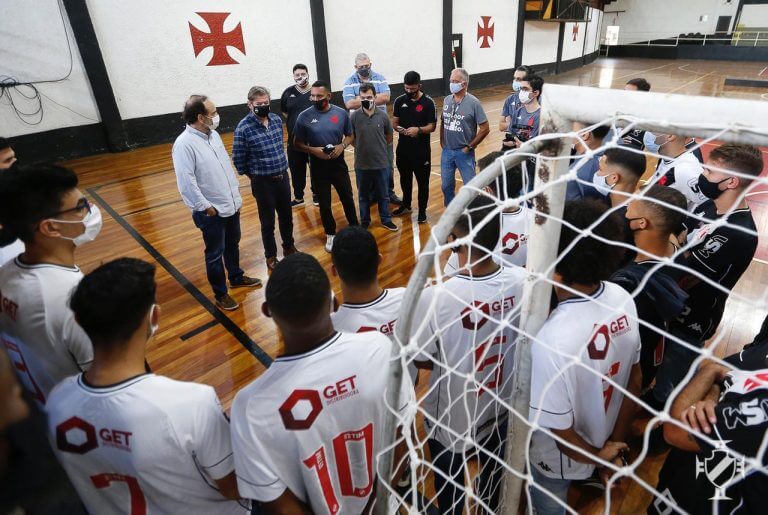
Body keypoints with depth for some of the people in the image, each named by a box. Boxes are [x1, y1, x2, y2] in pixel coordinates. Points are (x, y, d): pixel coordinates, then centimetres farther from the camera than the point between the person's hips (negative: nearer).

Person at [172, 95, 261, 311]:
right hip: (211, 212, -7)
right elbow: (186, 181, -23)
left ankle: (236, 277, 44)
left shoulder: (213, 134, 4)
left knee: (233, 245, 23)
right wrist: (205, 206, -19)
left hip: (232, 205, 7)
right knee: (215, 254, 8)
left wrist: (236, 189, 14)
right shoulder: (184, 144, -21)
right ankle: (220, 294, 23)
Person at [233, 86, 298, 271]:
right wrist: (254, 174, 3)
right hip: (263, 182, -5)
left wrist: (281, 167, 15)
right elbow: (238, 159, -9)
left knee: (287, 216, 19)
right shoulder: (243, 128, -16)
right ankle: (271, 256, 28)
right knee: (267, 221, 10)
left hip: (283, 177, 5)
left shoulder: (277, 119, 0)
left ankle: (289, 247, 41)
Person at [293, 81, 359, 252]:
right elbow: (297, 143, -2)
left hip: (338, 164, 1)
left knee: (347, 198, 14)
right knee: (324, 203, 11)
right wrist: (313, 150, -20)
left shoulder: (341, 113, -6)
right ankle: (330, 234, 30)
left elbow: (350, 135, 7)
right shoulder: (304, 117, -9)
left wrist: (342, 146, -14)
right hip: (318, 167, -1)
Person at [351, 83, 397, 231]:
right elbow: (351, 138, 3)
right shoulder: (354, 117, -8)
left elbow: (389, 137, 7)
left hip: (380, 163, 0)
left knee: (382, 195, 14)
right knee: (363, 195, 14)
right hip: (361, 164, 0)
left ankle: (386, 220, 30)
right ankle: (364, 221, 30)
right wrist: (362, 148, 5)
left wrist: (378, 148, 10)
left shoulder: (383, 116, -6)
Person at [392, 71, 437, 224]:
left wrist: (418, 130, -26)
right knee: (405, 178, 18)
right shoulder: (399, 101, 2)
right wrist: (399, 128, -17)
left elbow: (432, 126, -8)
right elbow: (394, 122, 6)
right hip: (403, 147, 4)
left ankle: (422, 210, 19)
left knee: (422, 181, 5)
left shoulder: (428, 102, -8)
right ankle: (406, 205, 37)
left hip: (422, 149, -4)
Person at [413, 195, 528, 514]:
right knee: (494, 469, 34)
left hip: (451, 417, -4)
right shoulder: (523, 282, -23)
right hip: (503, 406, 4)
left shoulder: (434, 298, -36)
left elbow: (421, 360, -18)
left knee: (450, 484, 28)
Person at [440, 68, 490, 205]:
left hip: (464, 152, -5)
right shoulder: (447, 100, 3)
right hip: (447, 152, 5)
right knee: (446, 186, 14)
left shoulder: (473, 103, -12)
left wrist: (470, 147, -10)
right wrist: (442, 142, 8)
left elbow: (485, 129, -11)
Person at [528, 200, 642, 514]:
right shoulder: (623, 299, -19)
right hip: (603, 439, 6)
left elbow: (560, 432, -27)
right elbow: (634, 382, -6)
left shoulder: (552, 341, -42)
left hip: (559, 460, -5)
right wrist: (616, 443, 7)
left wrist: (599, 456, -6)